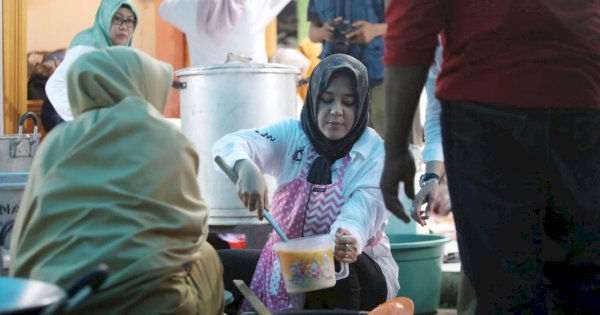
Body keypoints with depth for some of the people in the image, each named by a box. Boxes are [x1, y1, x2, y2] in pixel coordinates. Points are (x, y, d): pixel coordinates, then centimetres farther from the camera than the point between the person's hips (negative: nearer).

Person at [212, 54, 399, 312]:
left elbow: (362, 211, -26)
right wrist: (245, 167, -47)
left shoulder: (375, 153, -12)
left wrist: (350, 238, -51)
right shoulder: (291, 135, -5)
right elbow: (229, 145, -21)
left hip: (357, 269, -3)